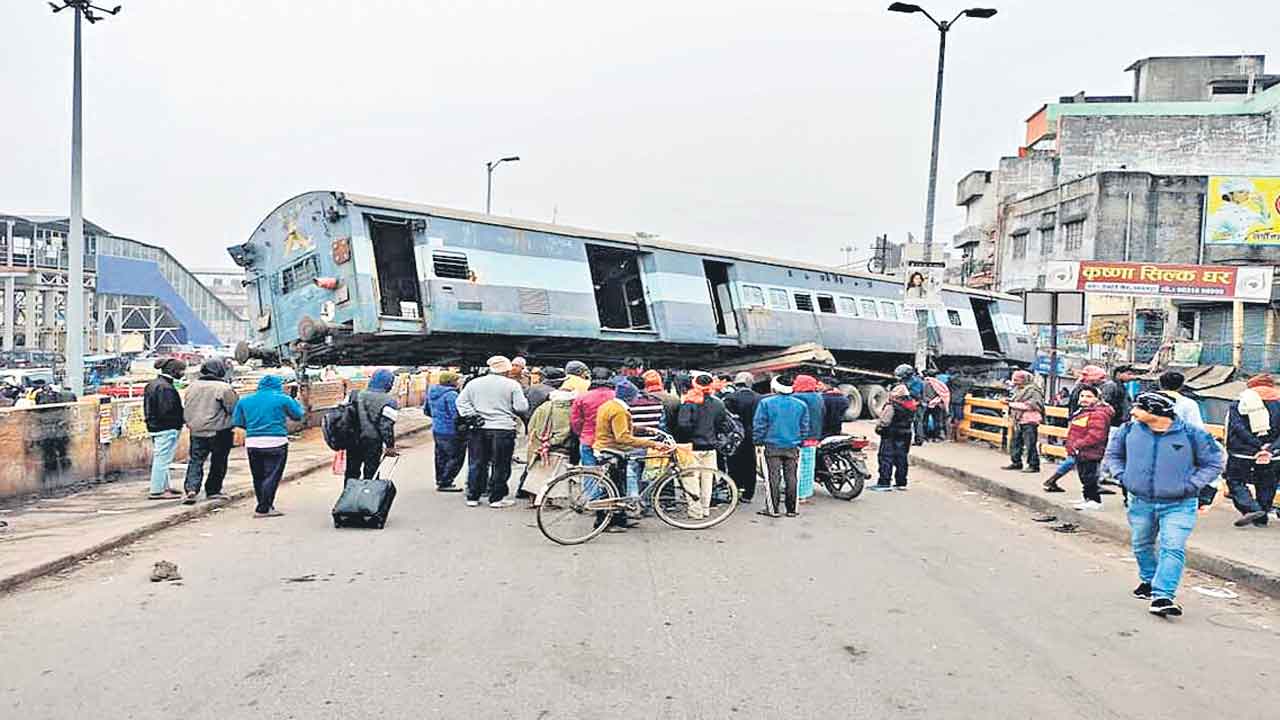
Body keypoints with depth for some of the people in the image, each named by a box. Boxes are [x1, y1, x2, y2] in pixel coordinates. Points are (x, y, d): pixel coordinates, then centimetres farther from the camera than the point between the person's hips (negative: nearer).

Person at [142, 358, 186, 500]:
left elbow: (150, 408, 16)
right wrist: (183, 419, -10)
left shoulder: (152, 384, 12)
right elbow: (167, 412, -24)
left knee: (159, 459, 18)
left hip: (154, 427, 11)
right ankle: (157, 491, 2)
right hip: (167, 429, -11)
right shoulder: (165, 387, -19)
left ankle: (164, 487, 29)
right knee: (162, 459, -3)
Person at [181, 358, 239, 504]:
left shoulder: (192, 386, 6)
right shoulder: (224, 388, -13)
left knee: (195, 461, 7)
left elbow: (187, 409, 13)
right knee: (218, 462, 10)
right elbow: (234, 408, -8)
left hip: (196, 430, 4)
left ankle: (191, 488, -9)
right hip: (219, 432, -4)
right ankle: (213, 490, 17)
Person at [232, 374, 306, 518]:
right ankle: (263, 509, -2)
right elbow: (298, 416, 6)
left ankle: (264, 505, 24)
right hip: (276, 443, -4)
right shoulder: (283, 399, -3)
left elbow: (237, 422, 11)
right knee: (271, 476, 0)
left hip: (252, 443, 5)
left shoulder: (245, 400, 9)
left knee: (258, 477, 15)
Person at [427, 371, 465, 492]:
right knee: (455, 458, 0)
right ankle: (445, 483, 2)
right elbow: (456, 415, -25)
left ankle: (440, 481, 32)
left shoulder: (431, 392, 8)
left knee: (441, 457, 21)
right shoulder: (451, 394, -20)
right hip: (450, 432, -9)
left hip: (436, 430, 9)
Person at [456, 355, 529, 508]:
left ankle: (472, 497, 18)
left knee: (476, 464, 12)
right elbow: (521, 407, -8)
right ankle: (496, 498, 7)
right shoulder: (512, 385, -5)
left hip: (477, 430, 4)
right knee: (500, 466, 6)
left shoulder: (473, 383, 7)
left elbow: (461, 401, 5)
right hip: (503, 428, -4)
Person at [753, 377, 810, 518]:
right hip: (793, 447, 3)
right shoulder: (801, 405, 5)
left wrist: (758, 442, 5)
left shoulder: (766, 403, -5)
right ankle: (791, 510, 11)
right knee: (792, 478, 6)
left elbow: (759, 425, -4)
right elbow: (804, 427, 10)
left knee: (773, 478, 1)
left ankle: (773, 509, 3)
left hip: (772, 446, -2)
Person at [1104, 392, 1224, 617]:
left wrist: (1190, 485, -10)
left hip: (1178, 505, -4)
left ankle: (1161, 597, -16)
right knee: (1142, 546, 18)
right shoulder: (1129, 430, -3)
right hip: (1140, 503, 4)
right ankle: (1148, 580, 42)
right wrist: (1122, 476, 0)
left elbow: (1213, 463, 0)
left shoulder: (1191, 435, -11)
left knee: (1173, 549, -14)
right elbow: (1112, 454, 14)